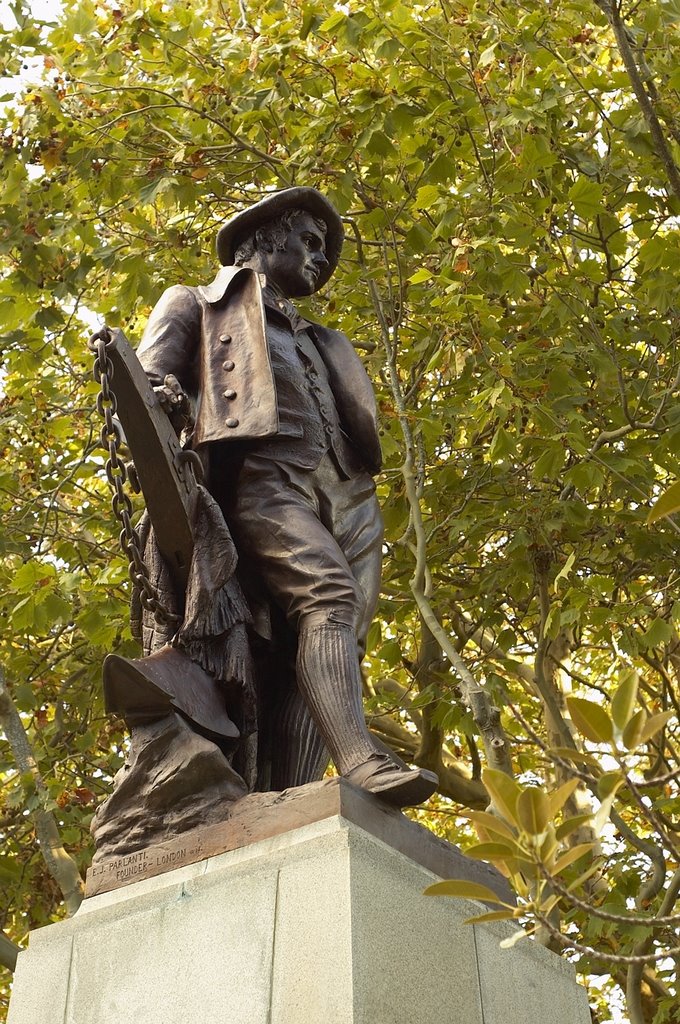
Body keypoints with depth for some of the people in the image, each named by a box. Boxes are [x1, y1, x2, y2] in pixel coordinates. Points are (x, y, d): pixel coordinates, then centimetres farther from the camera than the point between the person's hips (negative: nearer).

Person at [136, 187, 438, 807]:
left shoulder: (318, 342, 39)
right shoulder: (199, 305, 25)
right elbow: (148, 376, 8)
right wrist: (163, 393, -15)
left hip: (349, 498, 5)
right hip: (265, 478, -5)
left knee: (339, 637, -14)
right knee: (329, 594, -30)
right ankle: (361, 760, -45)